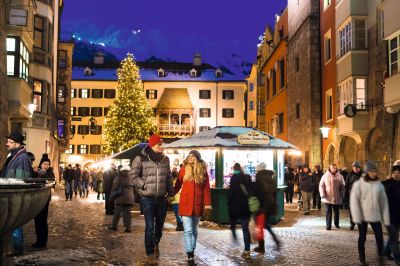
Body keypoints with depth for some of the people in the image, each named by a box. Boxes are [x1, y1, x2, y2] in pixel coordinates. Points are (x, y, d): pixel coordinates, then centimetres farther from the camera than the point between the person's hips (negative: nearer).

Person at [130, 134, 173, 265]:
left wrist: (170, 191, 11)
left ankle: (155, 244, 42)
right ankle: (150, 254, 8)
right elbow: (134, 175, -7)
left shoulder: (165, 159, 7)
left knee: (160, 224, 14)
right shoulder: (140, 159, -9)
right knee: (150, 226, -4)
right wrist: (144, 185, -12)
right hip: (147, 198, -4)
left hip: (161, 198, 5)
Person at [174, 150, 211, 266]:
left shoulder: (202, 170, 3)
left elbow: (206, 188, 2)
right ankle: (190, 256, -6)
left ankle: (192, 252, 26)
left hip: (197, 204, 2)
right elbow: (178, 185, 5)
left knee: (194, 230, 13)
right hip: (185, 204, -2)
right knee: (188, 230, -7)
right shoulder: (184, 169, 1)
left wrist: (207, 203, -4)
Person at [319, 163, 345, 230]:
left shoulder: (340, 176, 0)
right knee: (328, 212, 0)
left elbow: (342, 186, 5)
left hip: (337, 198, 1)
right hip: (327, 198, -1)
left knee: (336, 212, 13)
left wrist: (342, 195, 0)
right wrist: (323, 195, -9)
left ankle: (336, 223, 31)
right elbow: (321, 186, -1)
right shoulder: (325, 176, -2)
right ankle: (328, 225, 6)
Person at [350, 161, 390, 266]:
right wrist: (357, 218, -15)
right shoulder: (358, 184, -9)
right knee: (362, 237, 10)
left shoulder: (379, 185, 0)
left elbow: (384, 202, 4)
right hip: (363, 216, -2)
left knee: (379, 237, -3)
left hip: (375, 216, 2)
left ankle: (381, 257, 17)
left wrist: (386, 219, 2)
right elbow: (354, 201, -10)